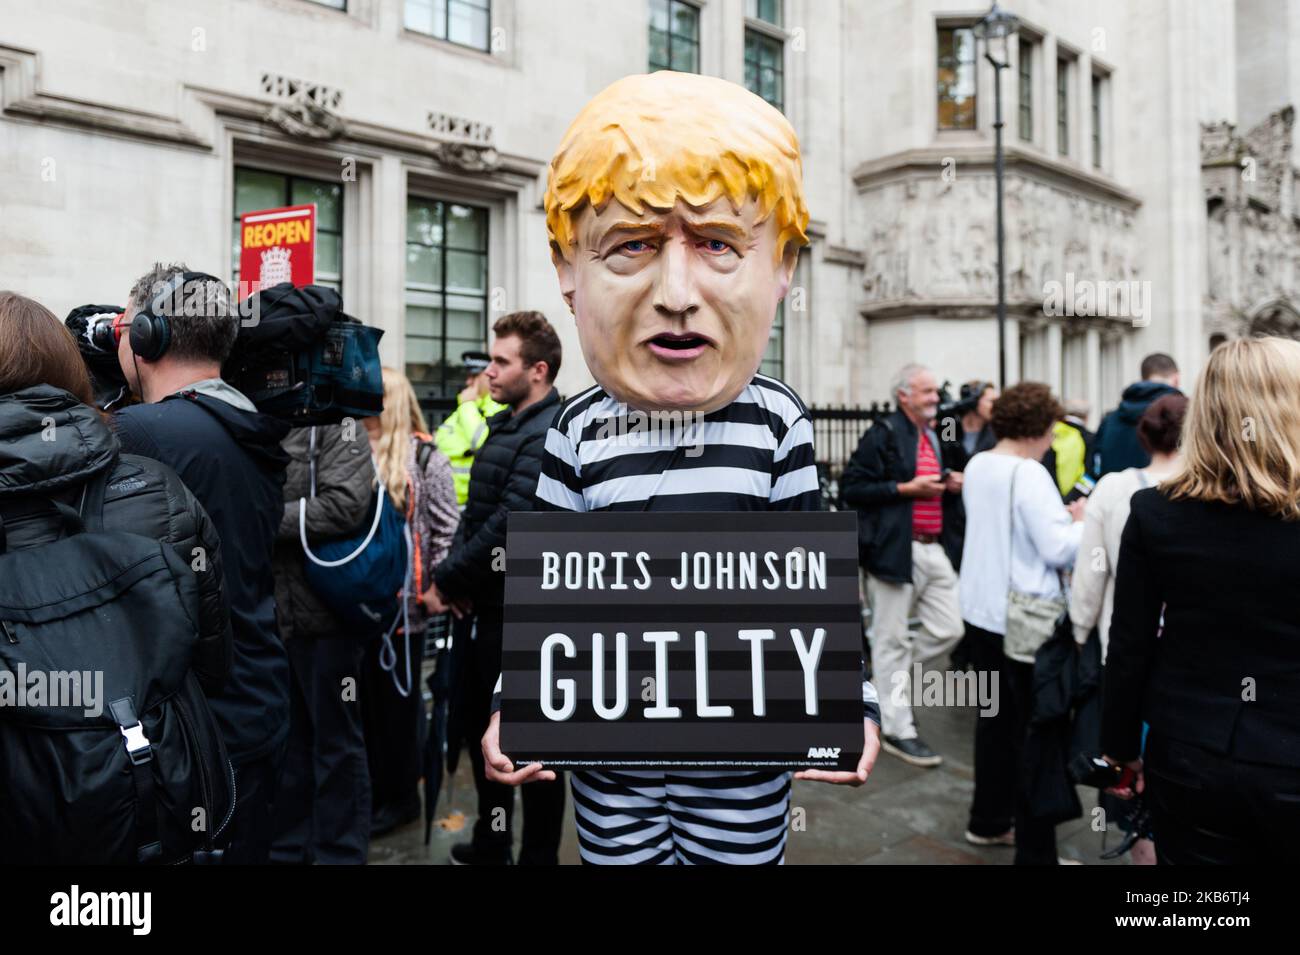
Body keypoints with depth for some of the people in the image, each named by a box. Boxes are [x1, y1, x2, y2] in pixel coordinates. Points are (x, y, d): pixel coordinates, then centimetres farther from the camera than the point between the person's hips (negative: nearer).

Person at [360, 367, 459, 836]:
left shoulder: (426, 458, -6)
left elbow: (446, 530, -8)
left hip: (403, 602, -4)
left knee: (397, 699, 8)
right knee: (364, 697, 14)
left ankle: (400, 795, 26)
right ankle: (370, 790, 32)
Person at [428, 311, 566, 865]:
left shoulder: (550, 435, -18)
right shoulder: (503, 425, 11)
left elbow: (509, 526, -24)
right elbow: (474, 511, 13)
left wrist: (446, 580, -13)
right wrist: (454, 579, 0)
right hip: (482, 605, 10)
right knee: (476, 722, 20)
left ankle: (539, 855, 24)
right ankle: (491, 844, 40)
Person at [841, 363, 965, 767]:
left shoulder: (934, 437, 16)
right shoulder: (882, 435, -9)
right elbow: (851, 488, -14)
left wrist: (948, 483, 7)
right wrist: (906, 488, -17)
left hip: (934, 550, 8)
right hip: (896, 550, -8)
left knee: (949, 630, 8)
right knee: (892, 640, 3)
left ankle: (886, 675, 28)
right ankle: (897, 730, 14)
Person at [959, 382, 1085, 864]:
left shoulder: (977, 466, 7)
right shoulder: (1029, 474, -19)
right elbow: (1059, 550, -21)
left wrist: (1058, 515, 9)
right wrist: (1082, 521, -3)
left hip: (982, 609, 8)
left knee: (996, 715, 20)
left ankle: (988, 820, 33)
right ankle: (1035, 851, 12)